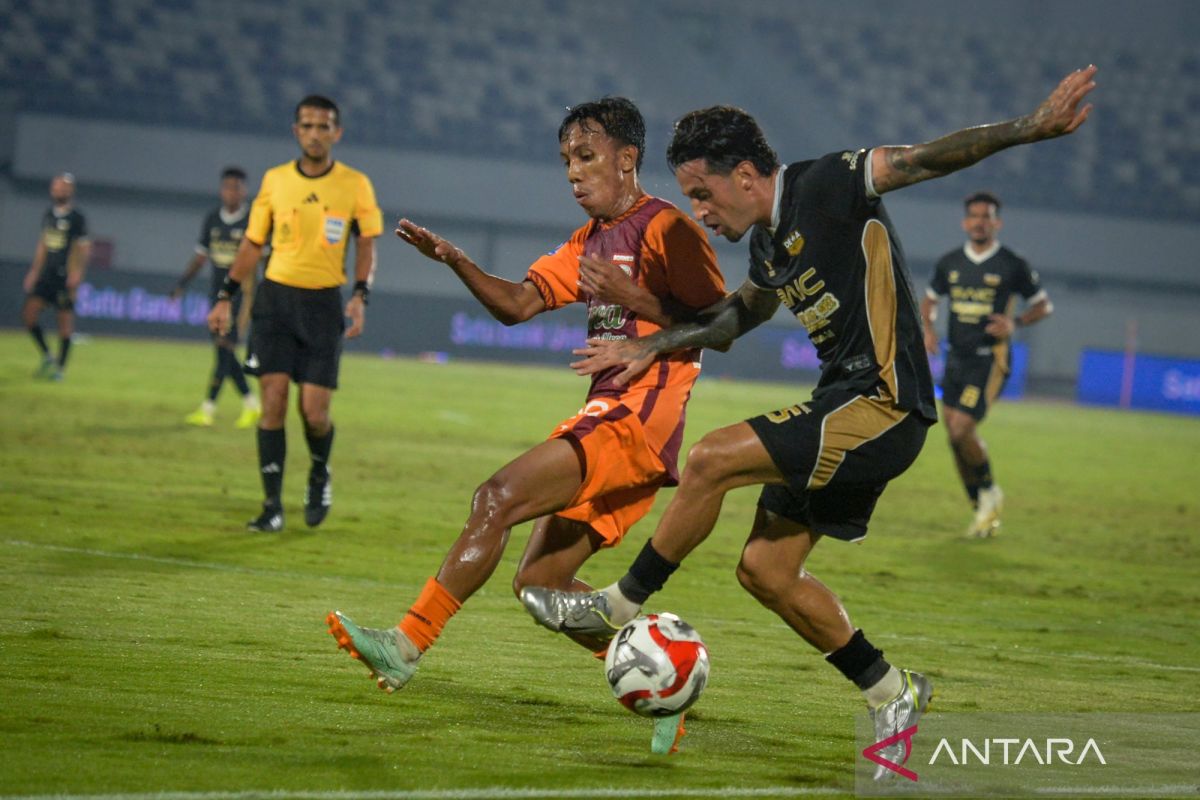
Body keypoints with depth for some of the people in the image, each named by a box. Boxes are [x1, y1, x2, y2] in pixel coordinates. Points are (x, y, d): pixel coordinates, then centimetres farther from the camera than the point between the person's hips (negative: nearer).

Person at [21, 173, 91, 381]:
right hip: (46, 276, 6)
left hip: (65, 278, -6)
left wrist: (77, 273, -20)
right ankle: (47, 356, 9)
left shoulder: (76, 219, -6)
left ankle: (60, 367, 5)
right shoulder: (49, 215, 12)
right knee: (28, 313, -5)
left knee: (65, 319, -2)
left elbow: (83, 248, -10)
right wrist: (34, 272, 17)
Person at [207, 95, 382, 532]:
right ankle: (272, 505, -1)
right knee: (273, 401, -7)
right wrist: (226, 297, 6)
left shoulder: (355, 185, 0)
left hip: (324, 303, -1)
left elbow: (366, 244, 6)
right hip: (275, 296, 1)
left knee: (314, 412, -6)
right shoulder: (275, 180, 5)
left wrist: (360, 295, -9)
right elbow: (252, 244, 11)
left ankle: (320, 475, 26)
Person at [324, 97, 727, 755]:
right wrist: (455, 262, 0)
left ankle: (407, 646, -22)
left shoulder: (666, 228, -6)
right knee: (540, 581, 6)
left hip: (641, 417, -10)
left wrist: (633, 298, -17)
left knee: (498, 497, -21)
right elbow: (517, 303, 15)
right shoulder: (590, 240, 22)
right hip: (605, 413, 10)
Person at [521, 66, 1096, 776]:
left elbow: (927, 159, -18)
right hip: (847, 407, 10)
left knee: (713, 459, -17)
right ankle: (891, 693, 19)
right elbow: (739, 315, 34)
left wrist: (1031, 128, -29)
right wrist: (651, 348, 33)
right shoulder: (769, 242, 14)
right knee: (765, 570, 7)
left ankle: (621, 608, -1)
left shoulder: (826, 188, -11)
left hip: (884, 406, -10)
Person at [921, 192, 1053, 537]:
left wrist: (1015, 323, -14)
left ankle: (990, 492, 6)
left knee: (961, 429, -19)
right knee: (955, 436, 4)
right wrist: (928, 328, 2)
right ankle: (983, 510, 19)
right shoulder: (949, 263, 8)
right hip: (956, 358, 5)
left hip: (989, 360, -5)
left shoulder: (1012, 266, -5)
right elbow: (929, 299, 22)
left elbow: (1044, 304, 4)